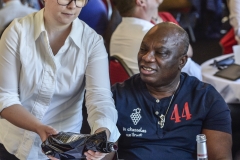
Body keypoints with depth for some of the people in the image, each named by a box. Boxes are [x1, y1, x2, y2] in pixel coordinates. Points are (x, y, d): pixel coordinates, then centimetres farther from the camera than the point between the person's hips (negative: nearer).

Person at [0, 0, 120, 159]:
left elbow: (100, 95, -22)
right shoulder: (18, 31, -14)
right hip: (14, 143, 0)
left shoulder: (92, 41, -12)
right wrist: (39, 128, -33)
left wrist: (102, 132, -44)